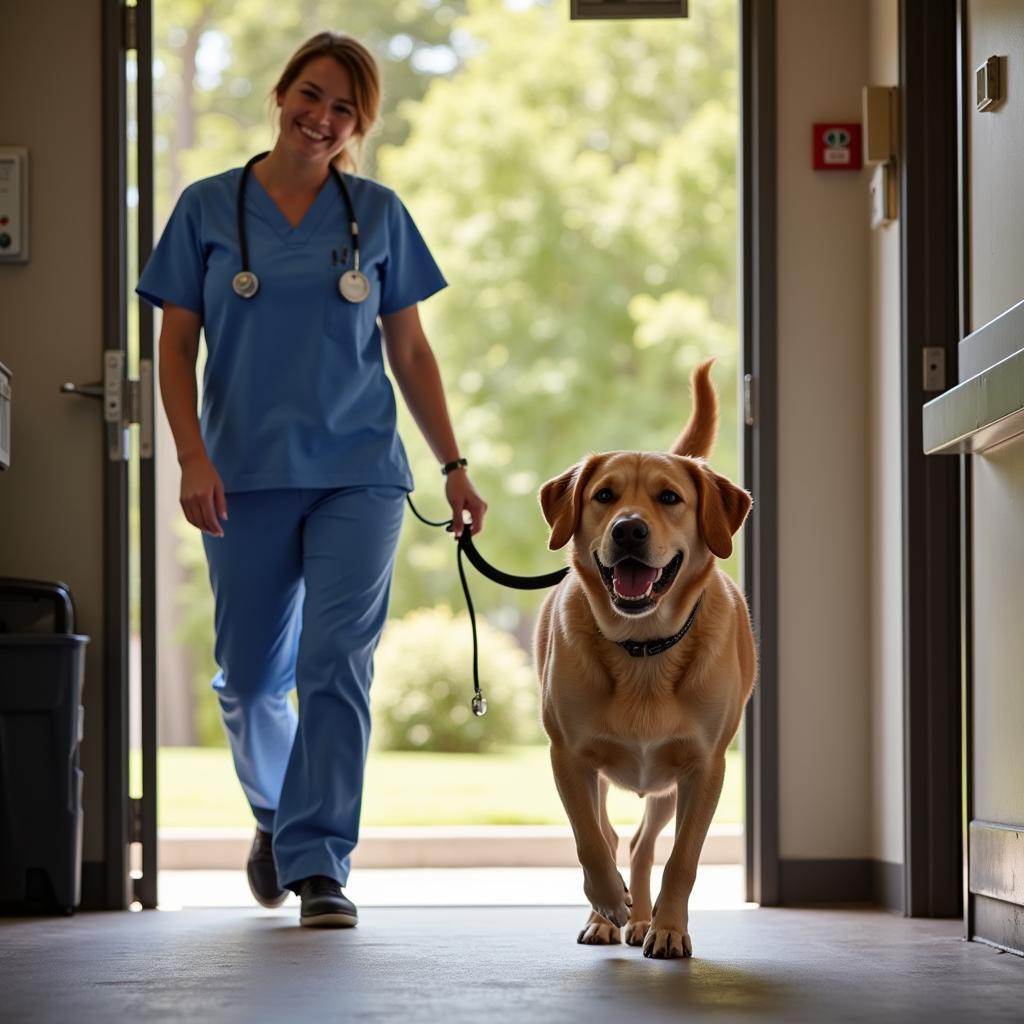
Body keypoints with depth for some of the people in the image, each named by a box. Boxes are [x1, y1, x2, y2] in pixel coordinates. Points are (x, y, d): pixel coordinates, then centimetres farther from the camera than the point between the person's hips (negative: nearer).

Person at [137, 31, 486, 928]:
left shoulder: (377, 215, 6)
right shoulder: (209, 207, 4)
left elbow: (410, 352, 10)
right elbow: (177, 347, 2)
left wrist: (454, 467, 6)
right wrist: (193, 458, -11)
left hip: (358, 474, 0)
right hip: (248, 476, 0)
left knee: (336, 665, -10)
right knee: (250, 678, 8)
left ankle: (320, 864, -7)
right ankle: (276, 816, 36)